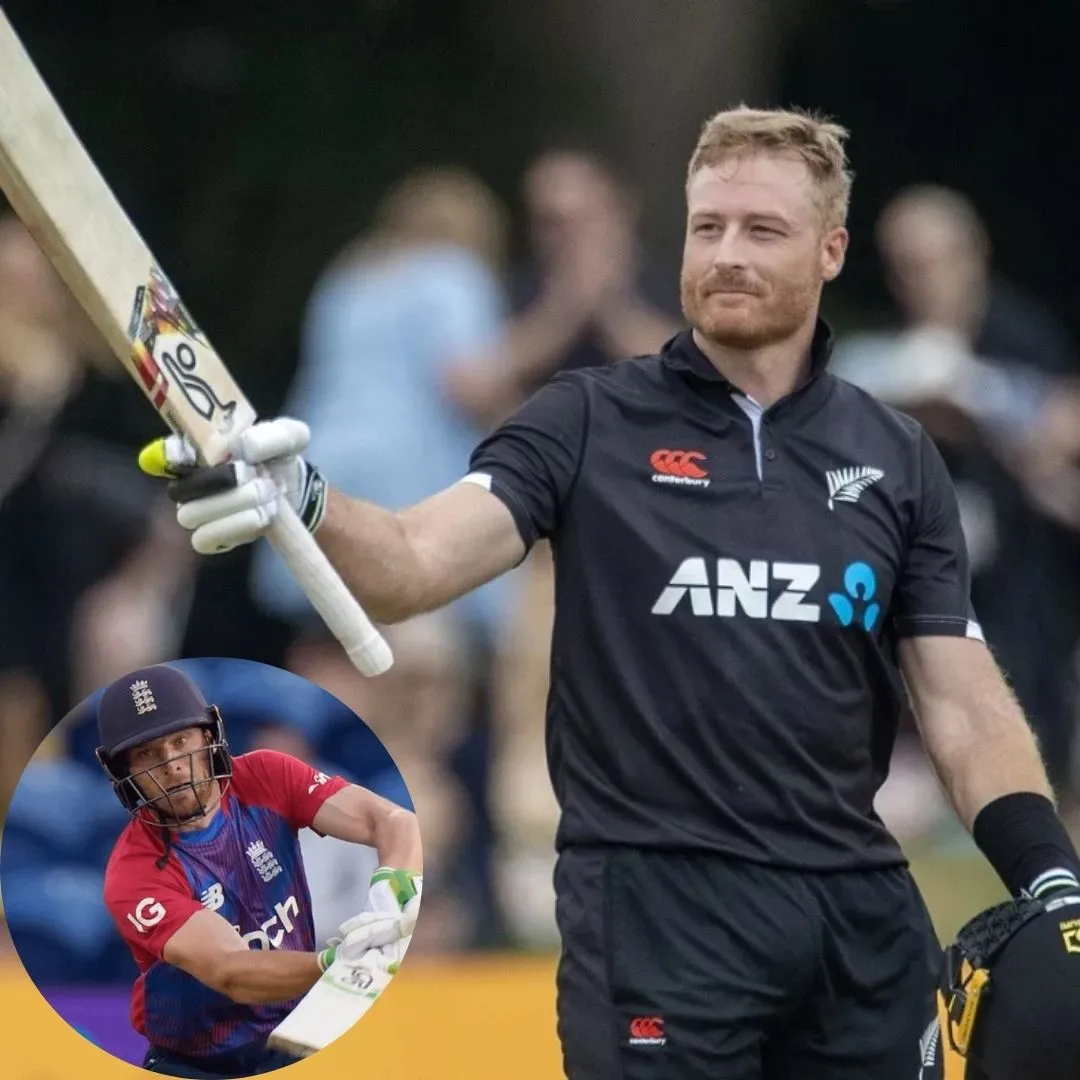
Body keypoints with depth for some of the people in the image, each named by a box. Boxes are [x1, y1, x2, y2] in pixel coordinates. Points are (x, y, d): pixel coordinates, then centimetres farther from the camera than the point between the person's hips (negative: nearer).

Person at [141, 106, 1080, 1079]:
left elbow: (966, 707, 10)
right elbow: (416, 563, -11)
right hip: (658, 903, -3)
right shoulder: (588, 424, 3)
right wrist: (298, 500, -31)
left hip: (861, 916, 3)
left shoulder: (898, 461, 11)